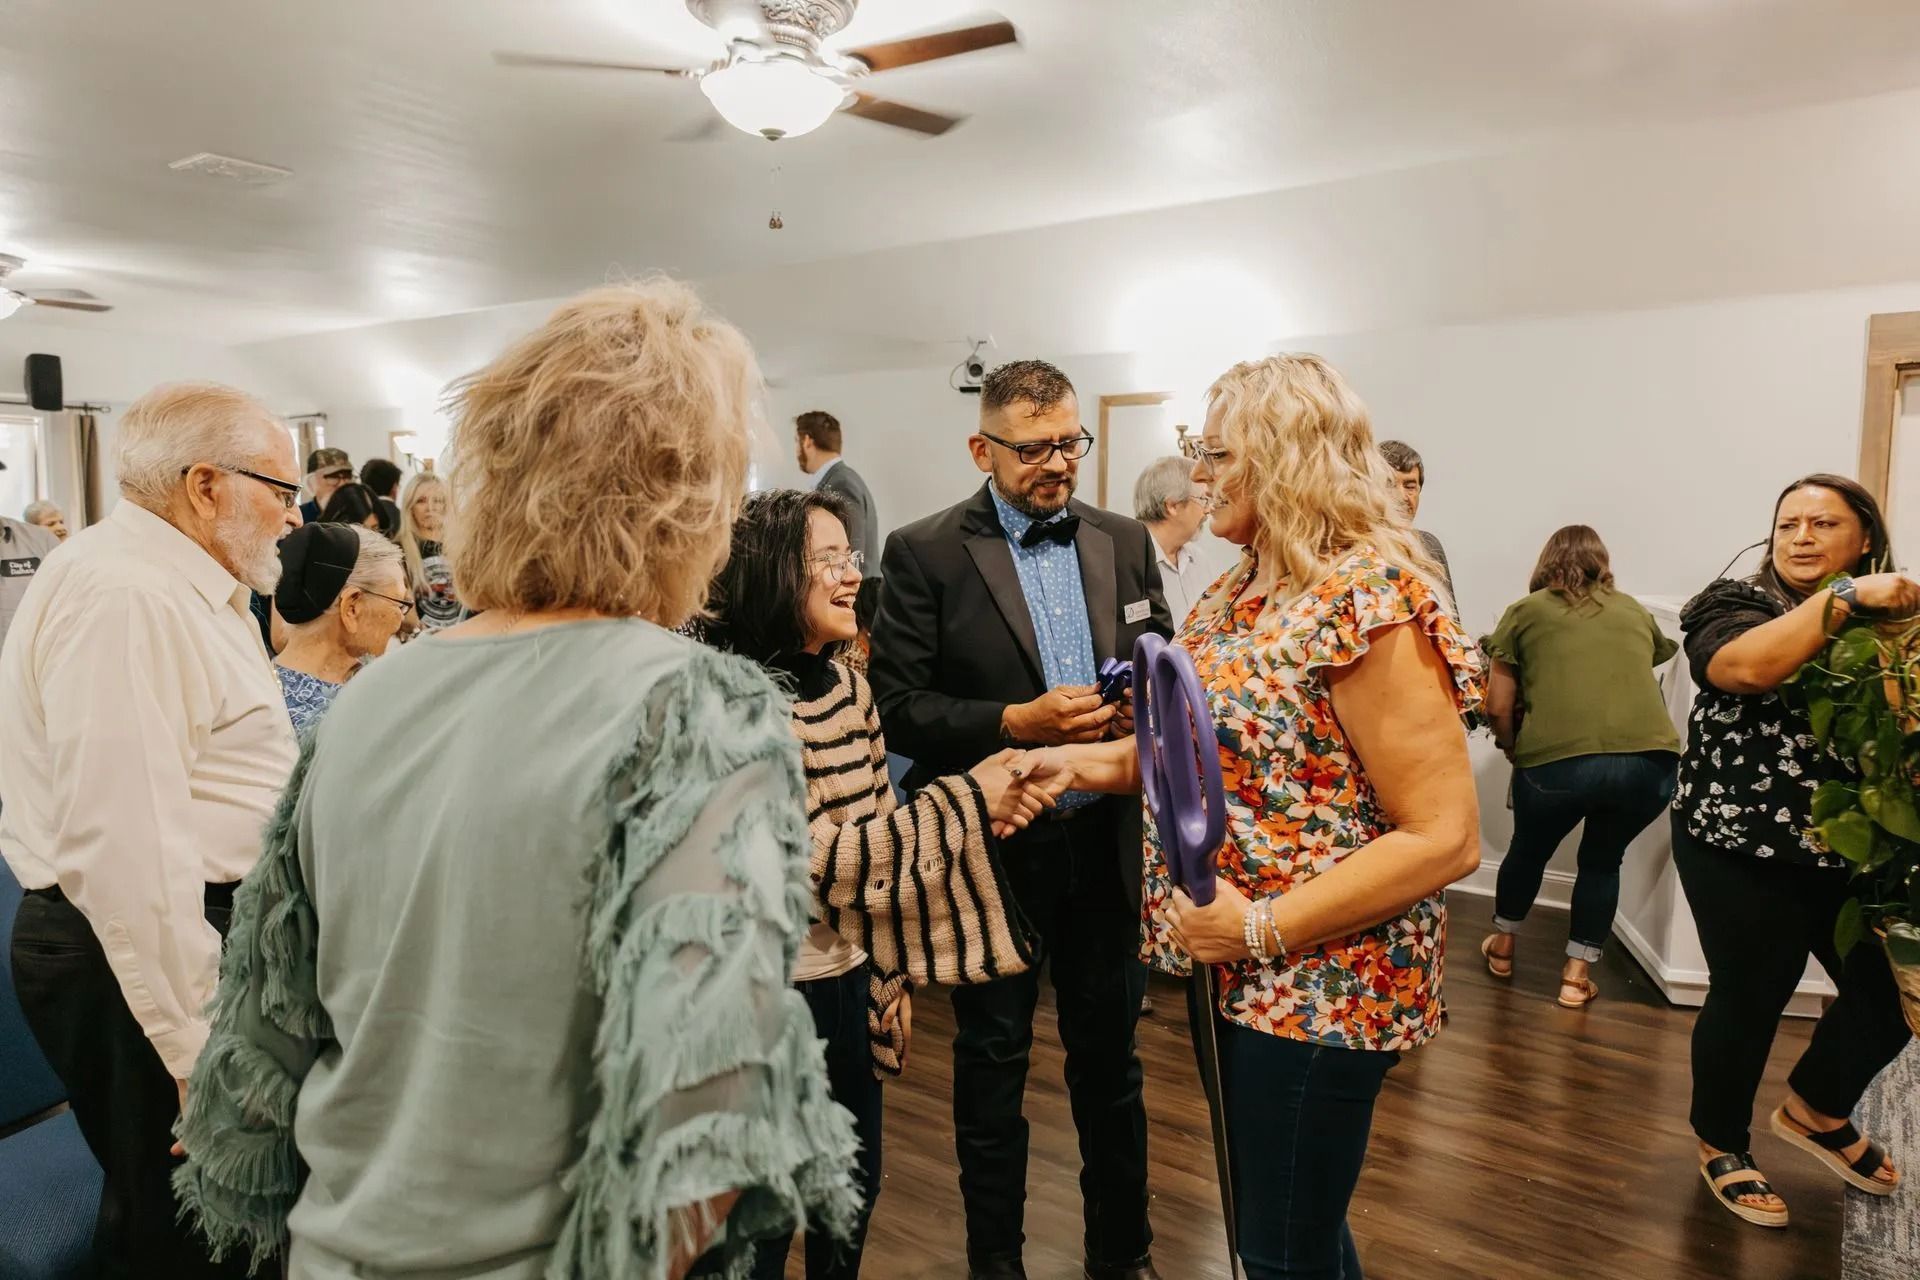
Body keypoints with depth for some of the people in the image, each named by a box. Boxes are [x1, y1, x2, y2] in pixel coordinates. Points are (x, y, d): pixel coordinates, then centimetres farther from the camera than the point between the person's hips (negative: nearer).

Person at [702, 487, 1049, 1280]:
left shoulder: (847, 685, 1)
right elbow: (815, 860, -24)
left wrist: (892, 976, 13)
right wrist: (965, 803, -24)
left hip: (850, 980, 7)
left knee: (855, 1185, 23)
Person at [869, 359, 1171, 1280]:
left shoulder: (1124, 541, 3)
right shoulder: (924, 553, -9)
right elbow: (899, 708, -12)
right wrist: (1016, 722, -24)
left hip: (1105, 840, 4)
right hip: (992, 848, -3)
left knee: (1110, 1055, 19)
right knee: (991, 1063, 16)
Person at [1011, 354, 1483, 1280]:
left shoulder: (1367, 600, -21)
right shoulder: (1245, 589, 6)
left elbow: (1444, 837, -23)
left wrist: (1264, 927, -25)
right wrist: (1108, 762, -1)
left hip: (1319, 981, -8)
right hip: (1236, 968, 8)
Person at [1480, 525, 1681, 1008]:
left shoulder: (1526, 612, 14)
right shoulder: (1636, 612, 22)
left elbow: (1498, 707, 10)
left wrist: (1514, 750, 28)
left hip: (1559, 759, -2)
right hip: (1650, 760, 2)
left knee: (1529, 850, 27)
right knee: (1603, 860, 28)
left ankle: (1503, 946, 44)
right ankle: (1577, 976, 30)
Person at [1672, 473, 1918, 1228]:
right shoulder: (1737, 603, -5)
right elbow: (1747, 668, -27)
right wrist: (1843, 598, -25)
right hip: (1743, 850, -5)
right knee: (1748, 1001, 5)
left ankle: (1814, 1111, 40)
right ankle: (1721, 1146, 29)